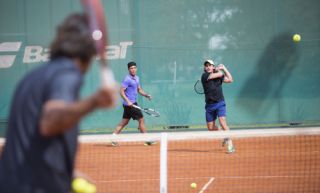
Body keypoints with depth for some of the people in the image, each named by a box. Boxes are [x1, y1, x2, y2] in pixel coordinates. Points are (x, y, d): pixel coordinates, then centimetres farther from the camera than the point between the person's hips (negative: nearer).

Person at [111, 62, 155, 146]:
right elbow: (121, 91, -17)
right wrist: (128, 101, -27)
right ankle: (147, 140, 1)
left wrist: (146, 95, 5)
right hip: (130, 103, -9)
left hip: (131, 103, 9)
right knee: (141, 120, -5)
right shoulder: (127, 79, -14)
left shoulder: (136, 78, 13)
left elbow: (139, 90, 21)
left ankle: (113, 139, 10)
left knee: (124, 122, 10)